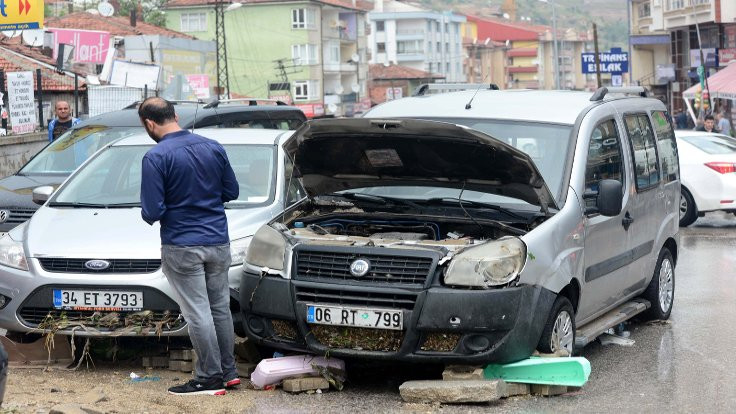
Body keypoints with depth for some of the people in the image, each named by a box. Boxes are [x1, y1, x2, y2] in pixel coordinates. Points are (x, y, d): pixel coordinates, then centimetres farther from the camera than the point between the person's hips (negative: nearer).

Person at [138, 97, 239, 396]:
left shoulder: (156, 158, -15)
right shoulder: (213, 148, 3)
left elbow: (152, 212, -16)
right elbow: (231, 191, 12)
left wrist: (150, 214, 7)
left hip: (182, 246, -6)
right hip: (218, 242, 6)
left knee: (197, 314, 0)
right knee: (221, 307, 15)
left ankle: (211, 378, 5)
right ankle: (228, 372, 22)